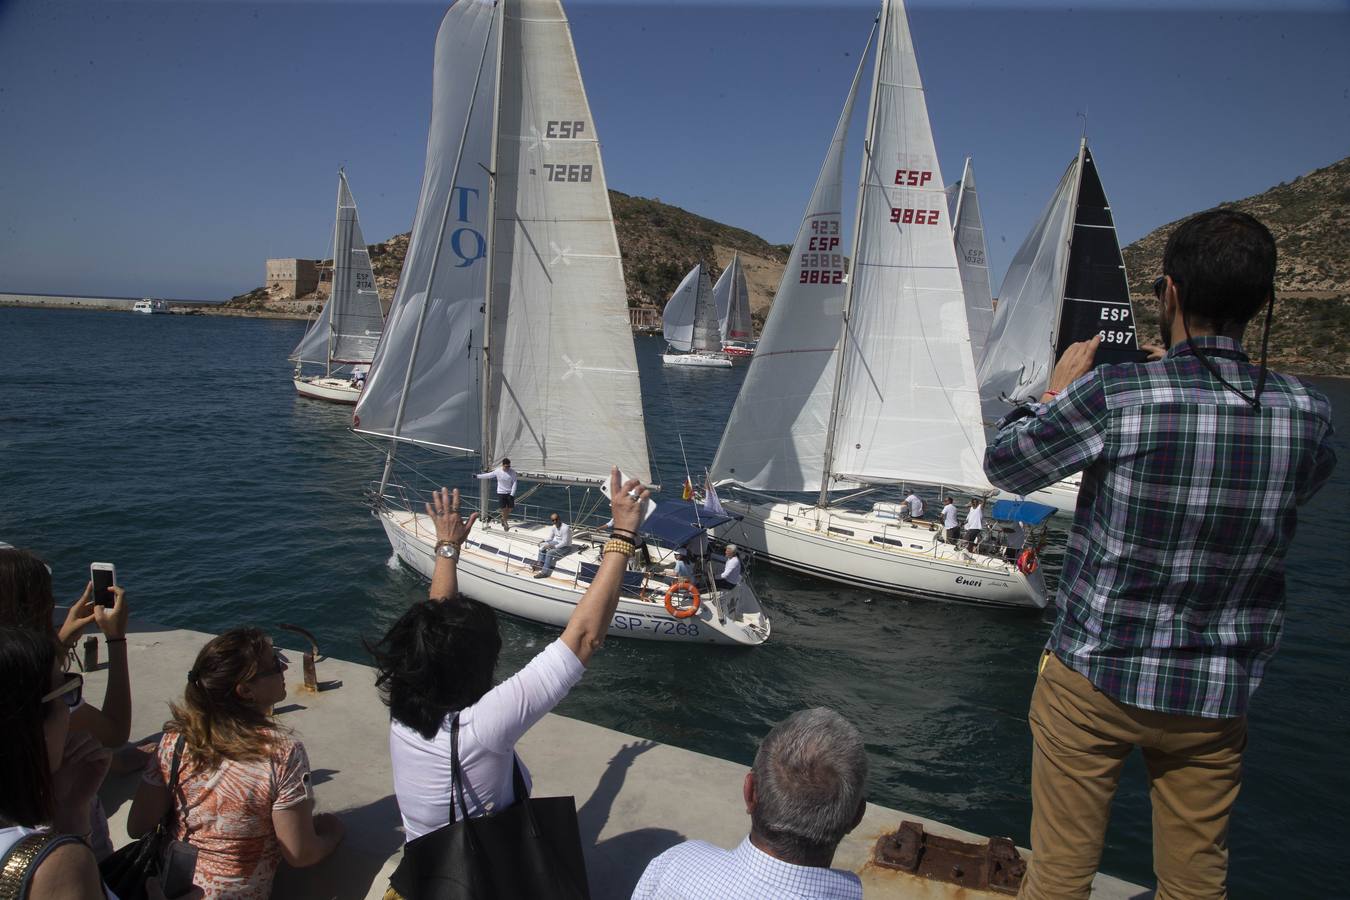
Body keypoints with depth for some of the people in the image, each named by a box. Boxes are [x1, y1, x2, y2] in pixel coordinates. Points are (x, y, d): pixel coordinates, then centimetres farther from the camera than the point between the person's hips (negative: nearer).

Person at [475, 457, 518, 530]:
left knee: (510, 508, -1)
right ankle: (505, 523, 10)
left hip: (510, 493, 1)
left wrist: (512, 494, -13)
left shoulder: (512, 472, -8)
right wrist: (477, 476, 9)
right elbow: (488, 475, 5)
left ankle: (503, 519, 28)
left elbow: (514, 483, -7)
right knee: (503, 508, -7)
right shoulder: (497, 471, -7)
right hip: (501, 493, -1)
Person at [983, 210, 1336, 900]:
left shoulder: (1112, 395, -21)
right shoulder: (1308, 416, -8)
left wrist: (1057, 389, 10)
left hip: (1093, 680, -3)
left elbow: (1005, 465, -6)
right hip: (1215, 698, 4)